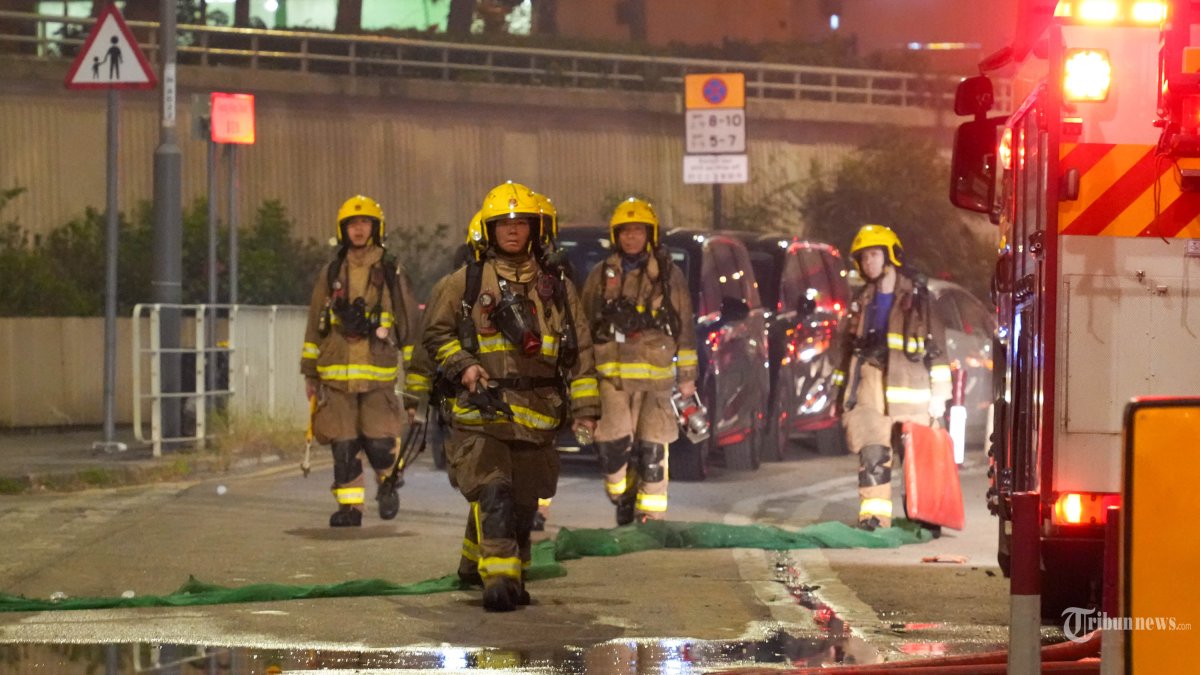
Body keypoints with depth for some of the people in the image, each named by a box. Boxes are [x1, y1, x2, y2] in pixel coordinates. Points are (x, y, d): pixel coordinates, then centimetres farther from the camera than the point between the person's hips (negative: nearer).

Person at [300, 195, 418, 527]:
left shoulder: (390, 273, 6)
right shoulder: (330, 274, 10)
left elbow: (408, 321, 10)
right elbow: (315, 326, 15)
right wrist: (310, 373, 13)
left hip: (378, 374, -2)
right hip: (336, 373, 2)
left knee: (379, 442, -9)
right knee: (343, 447, 0)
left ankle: (388, 481, 20)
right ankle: (349, 507, 9)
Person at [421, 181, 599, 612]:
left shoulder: (556, 288, 13)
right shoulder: (466, 282, 6)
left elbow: (578, 350, 14)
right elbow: (436, 332, 10)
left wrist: (585, 407, 7)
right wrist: (461, 365, -8)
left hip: (536, 413, 4)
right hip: (481, 410, -3)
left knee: (522, 502, 9)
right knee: (492, 495, -15)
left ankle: (475, 561, 26)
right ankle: (498, 579, -21)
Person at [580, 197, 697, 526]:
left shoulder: (669, 274, 8)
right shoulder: (601, 276, 11)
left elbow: (685, 326, 11)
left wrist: (687, 374, 8)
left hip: (657, 374, -1)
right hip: (612, 374, 1)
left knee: (652, 448, 0)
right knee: (612, 443, -11)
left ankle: (650, 515, 8)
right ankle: (623, 495, 14)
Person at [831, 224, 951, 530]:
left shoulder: (916, 298, 4)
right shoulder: (862, 303, 18)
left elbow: (936, 344, 0)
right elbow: (847, 347, 21)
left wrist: (939, 392, -6)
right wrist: (841, 391, 17)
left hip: (908, 387, -3)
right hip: (870, 387, 3)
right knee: (872, 452, -8)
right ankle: (874, 514, -8)